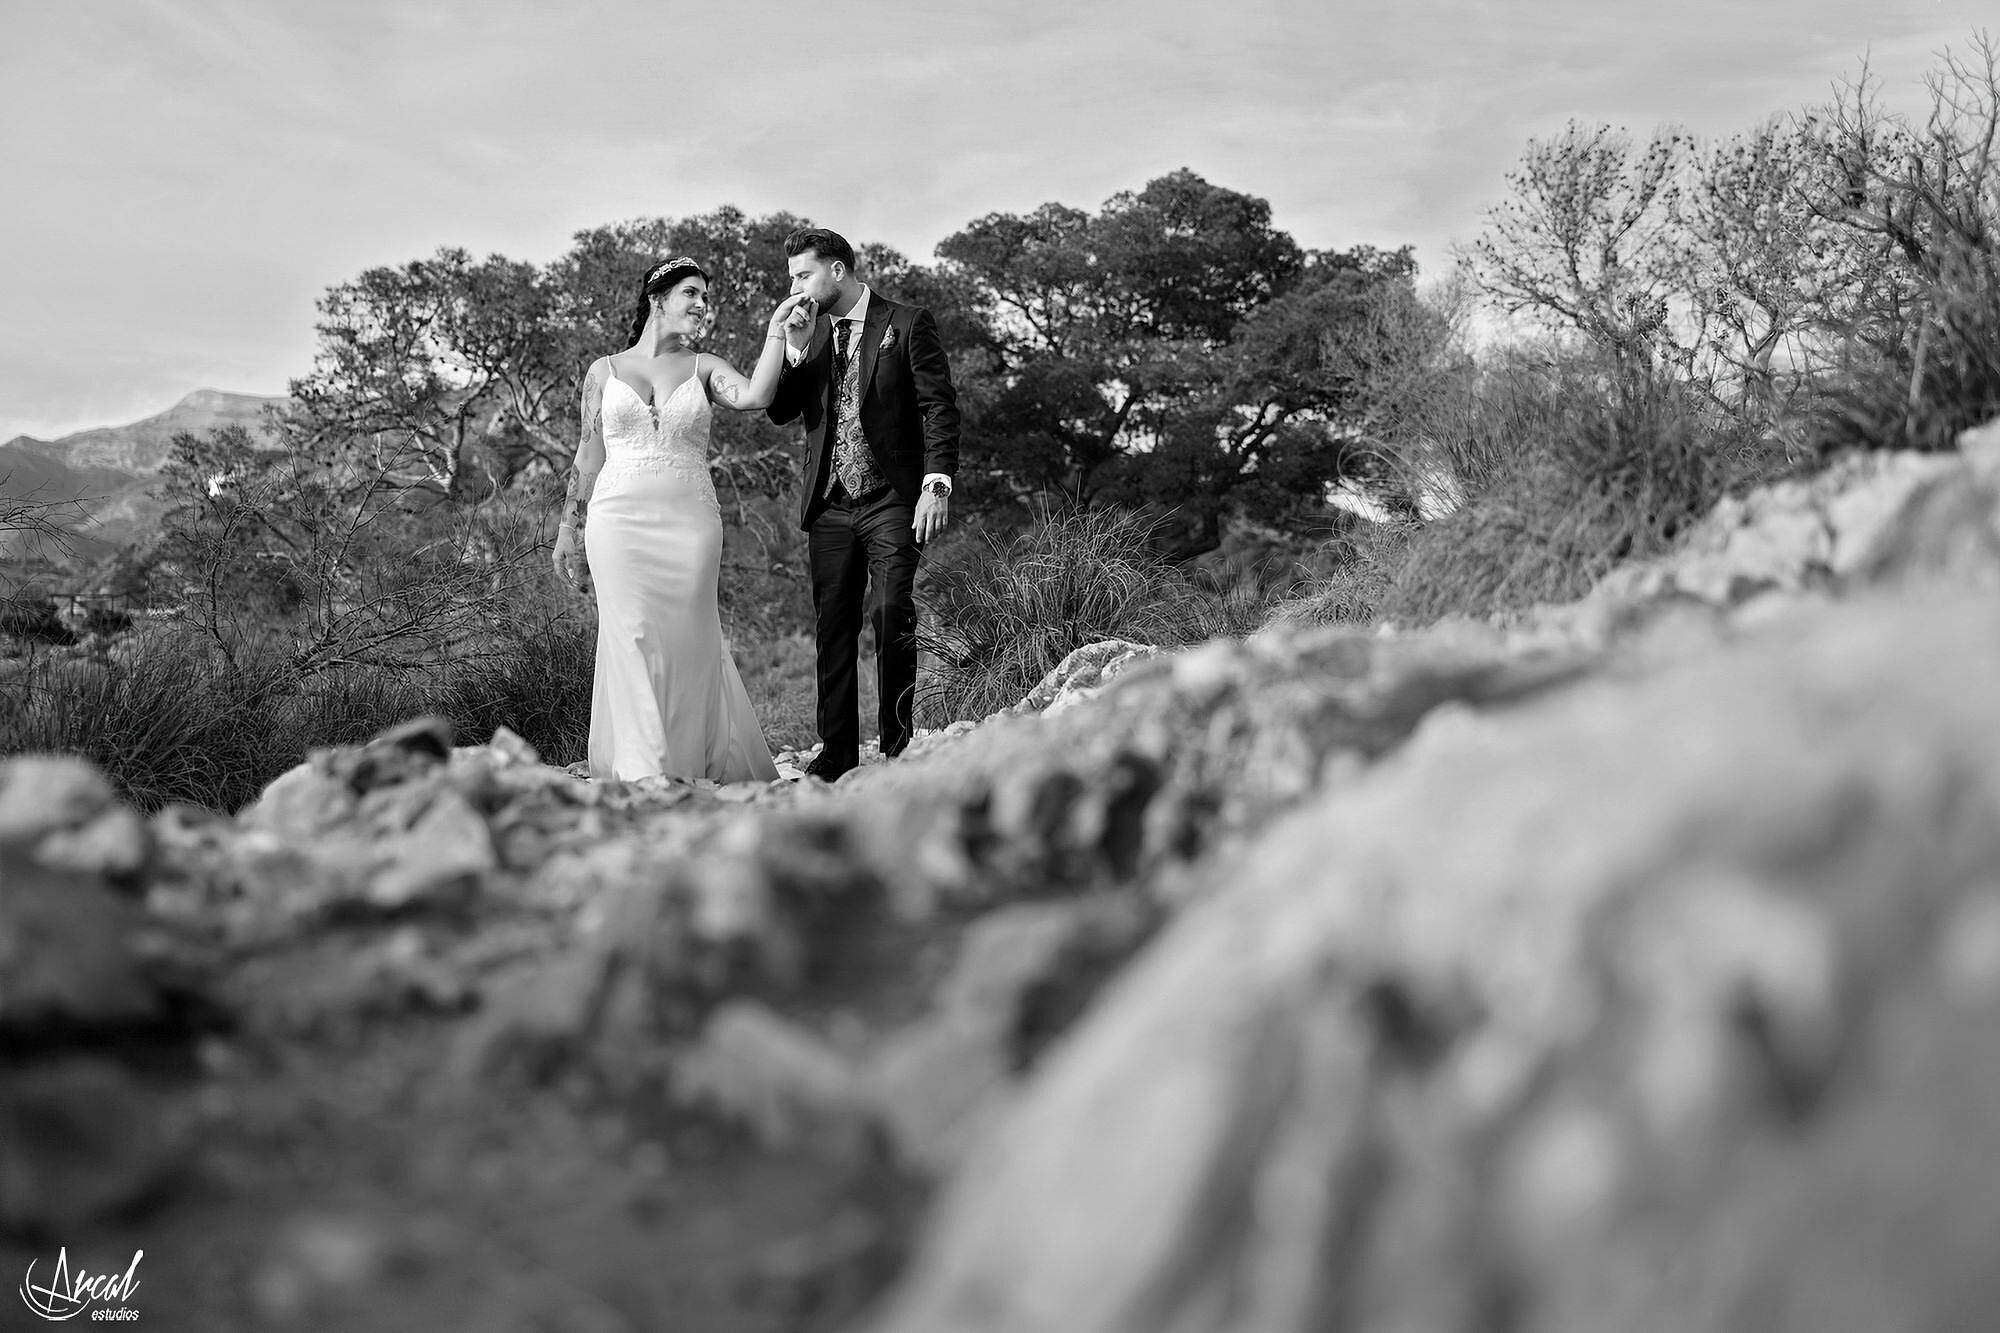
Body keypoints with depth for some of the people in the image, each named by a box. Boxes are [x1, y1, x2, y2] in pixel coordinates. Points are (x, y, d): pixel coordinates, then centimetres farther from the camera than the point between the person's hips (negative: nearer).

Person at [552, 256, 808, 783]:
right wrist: (567, 531, 11)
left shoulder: (703, 367, 11)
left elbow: (754, 396, -10)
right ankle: (640, 769, -1)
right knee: (631, 641, -5)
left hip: (690, 520, 1)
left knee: (688, 641, 1)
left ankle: (688, 768, 10)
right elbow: (588, 456, 13)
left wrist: (777, 326, -10)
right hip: (619, 518, 0)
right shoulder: (604, 370, 11)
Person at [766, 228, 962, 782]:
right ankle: (836, 749, 10)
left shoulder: (908, 324, 0)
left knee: (891, 619, -12)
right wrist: (794, 346, -5)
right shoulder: (807, 334, 15)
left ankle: (898, 747, -4)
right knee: (832, 628, 4)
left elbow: (940, 408, -4)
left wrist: (937, 485, -14)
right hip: (829, 507, 5)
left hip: (893, 501, -5)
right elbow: (779, 411, 8)